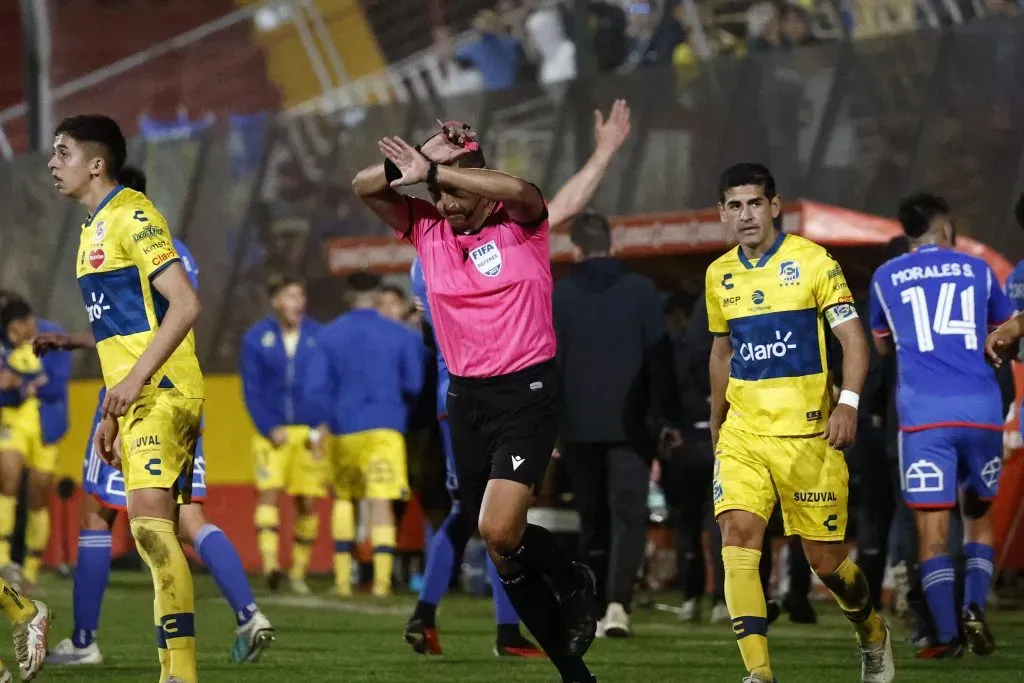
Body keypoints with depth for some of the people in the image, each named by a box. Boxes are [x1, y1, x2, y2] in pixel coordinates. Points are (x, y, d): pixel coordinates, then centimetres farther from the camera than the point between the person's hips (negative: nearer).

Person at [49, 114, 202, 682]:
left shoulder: (133, 217, -9)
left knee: (150, 521, -20)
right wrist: (111, 415, 23)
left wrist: (136, 380, -23)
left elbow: (185, 305, -18)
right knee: (156, 534, 7)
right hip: (135, 398, 10)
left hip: (161, 392, -10)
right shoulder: (94, 228, 20)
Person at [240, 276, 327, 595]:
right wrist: (269, 429, -9)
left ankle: (299, 571, 11)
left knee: (308, 502, 1)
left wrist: (320, 430, -4)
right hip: (273, 431, -1)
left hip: (309, 432, 1)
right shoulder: (256, 338, 2)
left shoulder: (318, 337, 3)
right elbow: (251, 389, 2)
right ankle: (270, 562, -24)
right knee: (269, 491, -16)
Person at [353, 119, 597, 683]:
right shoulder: (427, 228, 4)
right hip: (466, 397, 6)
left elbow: (516, 190, -31)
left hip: (526, 392, -6)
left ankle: (571, 582, 10)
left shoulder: (521, 223, -8)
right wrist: (420, 164, -18)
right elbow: (364, 186, -4)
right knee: (504, 548, 7)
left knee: (498, 531, -23)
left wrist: (433, 170, -29)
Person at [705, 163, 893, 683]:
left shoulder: (812, 262, -6)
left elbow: (853, 338, -9)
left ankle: (872, 636, 35)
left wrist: (847, 402, -23)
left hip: (808, 435, -3)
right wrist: (717, 422, 25)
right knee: (737, 539, -18)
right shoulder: (719, 275, 9)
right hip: (742, 435, 3)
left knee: (827, 561, 4)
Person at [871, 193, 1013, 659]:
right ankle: (974, 606, -4)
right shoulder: (977, 269, 14)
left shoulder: (885, 278, 13)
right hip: (981, 408, 1)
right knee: (979, 516, 17)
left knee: (932, 529, -1)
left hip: (924, 413, -1)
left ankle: (947, 635, -9)